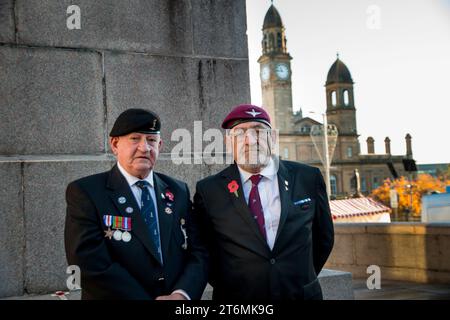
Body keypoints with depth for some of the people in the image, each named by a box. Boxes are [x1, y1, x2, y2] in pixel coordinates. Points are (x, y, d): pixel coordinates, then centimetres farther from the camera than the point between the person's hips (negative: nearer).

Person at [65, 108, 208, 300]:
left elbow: (199, 253, -2)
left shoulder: (179, 192, 2)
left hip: (179, 294, 4)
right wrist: (144, 297, -24)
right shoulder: (85, 192, -12)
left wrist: (181, 295, -20)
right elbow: (93, 266, -21)